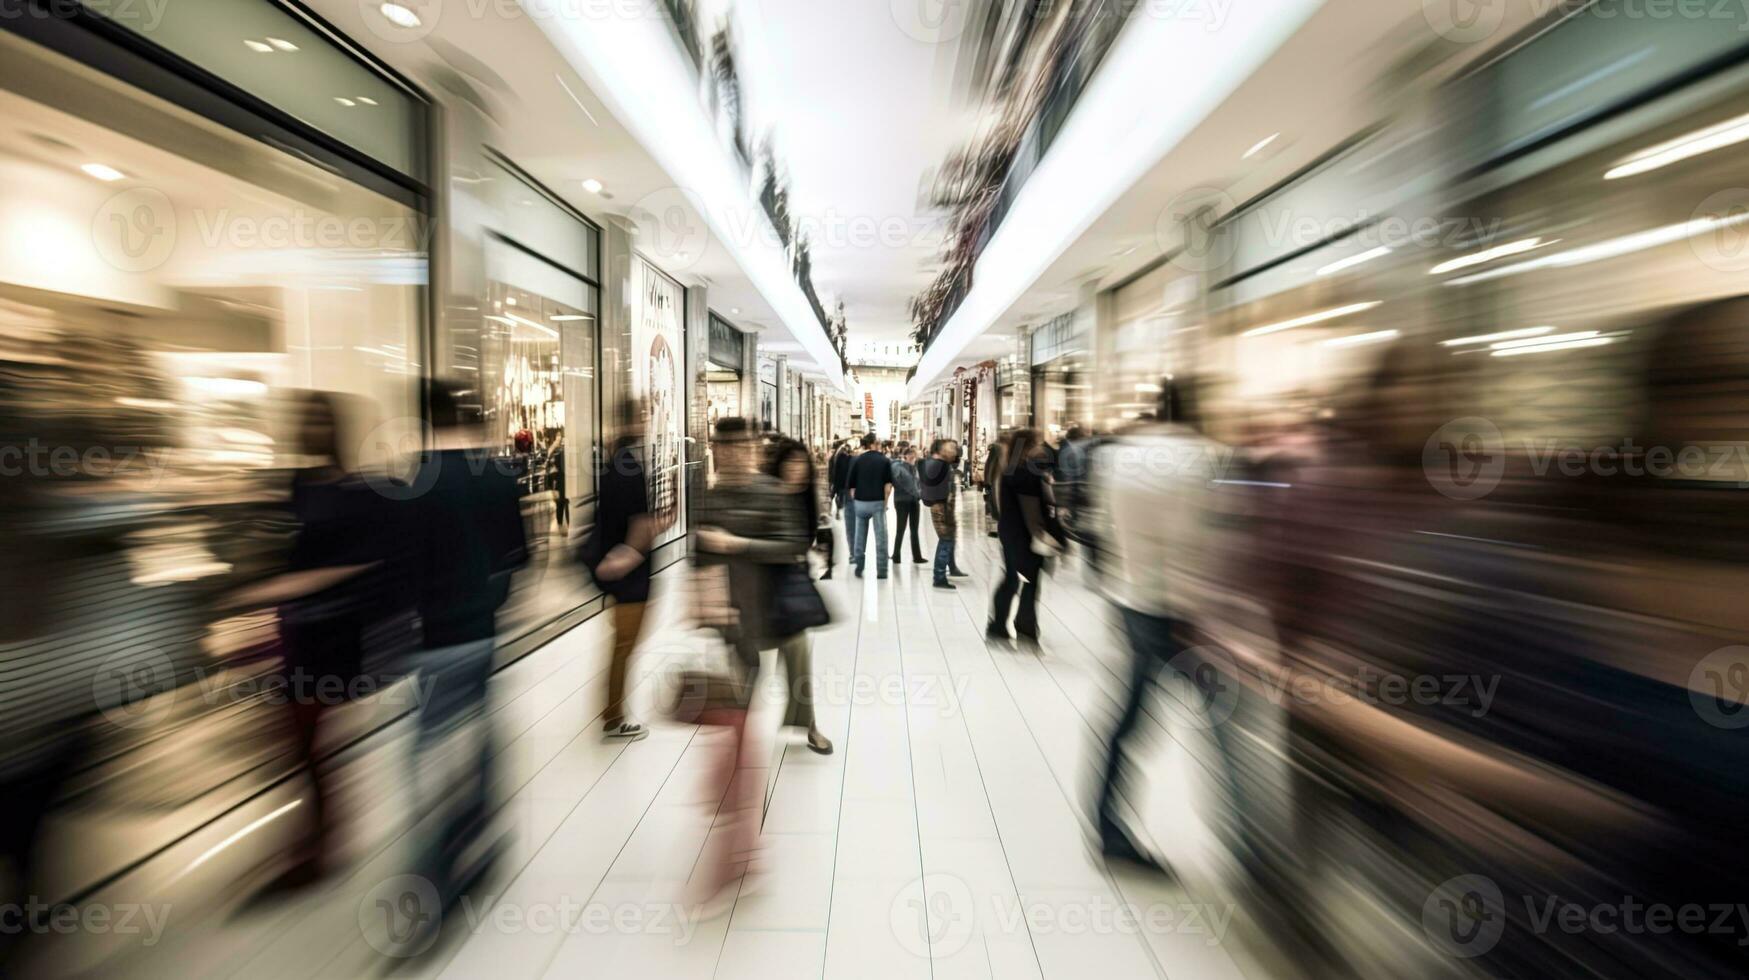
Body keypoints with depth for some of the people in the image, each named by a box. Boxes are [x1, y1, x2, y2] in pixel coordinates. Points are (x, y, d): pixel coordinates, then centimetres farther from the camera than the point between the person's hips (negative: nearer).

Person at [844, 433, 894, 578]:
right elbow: (888, 485, -7)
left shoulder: (857, 460, 3)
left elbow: (850, 484, 2)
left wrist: (855, 500, 12)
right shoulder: (885, 460, 0)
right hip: (878, 502, -2)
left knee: (859, 536, 14)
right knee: (881, 537, 4)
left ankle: (859, 568, 17)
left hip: (860, 502, 2)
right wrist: (885, 501, 3)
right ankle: (881, 570, 5)